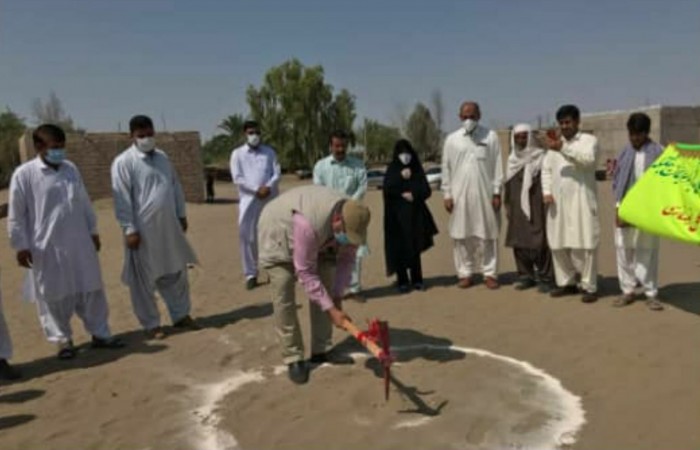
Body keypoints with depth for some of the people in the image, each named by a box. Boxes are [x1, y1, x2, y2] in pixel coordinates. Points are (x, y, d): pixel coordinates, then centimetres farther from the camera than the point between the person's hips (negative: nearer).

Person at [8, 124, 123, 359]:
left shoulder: (71, 168, 6)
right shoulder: (24, 174, -8)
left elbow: (84, 203, 13)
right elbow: (16, 215, -5)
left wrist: (93, 231, 15)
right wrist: (20, 245, -6)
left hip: (79, 243, 4)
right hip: (47, 247, -4)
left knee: (91, 290, 10)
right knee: (54, 296, 7)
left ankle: (100, 333, 22)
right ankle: (63, 339, 23)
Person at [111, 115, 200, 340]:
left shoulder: (162, 157, 11)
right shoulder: (123, 162, -10)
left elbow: (176, 187, 16)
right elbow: (122, 199, -13)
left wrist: (181, 214, 15)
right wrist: (129, 229, -16)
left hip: (169, 226, 6)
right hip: (143, 229, -6)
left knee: (176, 272, 15)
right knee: (143, 279, 5)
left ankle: (181, 315, 29)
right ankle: (151, 324, 18)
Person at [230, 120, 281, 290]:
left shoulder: (269, 152, 11)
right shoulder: (237, 154, 5)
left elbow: (277, 174, 3)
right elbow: (237, 178, -5)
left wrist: (268, 188, -15)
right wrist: (256, 190, -14)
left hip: (270, 199, 1)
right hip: (248, 200, -1)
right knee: (247, 237, -1)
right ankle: (250, 274, 7)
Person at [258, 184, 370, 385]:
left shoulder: (351, 219, -25)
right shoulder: (309, 224, -45)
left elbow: (346, 259, -9)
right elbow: (305, 272, -35)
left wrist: (337, 296, -13)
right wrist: (331, 310, -32)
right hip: (279, 236, -6)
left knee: (326, 290, -1)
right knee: (283, 297, -12)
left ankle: (321, 350, 11)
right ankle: (293, 358, 0)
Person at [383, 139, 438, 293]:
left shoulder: (417, 170, 8)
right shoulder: (392, 170, 4)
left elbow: (426, 191, 4)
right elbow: (387, 189, -10)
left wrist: (413, 195, -12)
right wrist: (401, 177, -17)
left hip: (415, 215, 2)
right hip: (397, 216, -1)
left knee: (415, 247, 2)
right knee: (399, 248, -3)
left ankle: (417, 280, 11)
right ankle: (402, 281, 5)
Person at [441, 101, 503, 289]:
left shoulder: (490, 136, 2)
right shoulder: (452, 139, 5)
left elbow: (497, 166, 1)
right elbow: (446, 169, 6)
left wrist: (497, 192, -3)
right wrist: (447, 194, 1)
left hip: (485, 194, -1)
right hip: (460, 194, 1)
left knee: (488, 235, 2)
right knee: (462, 235, 3)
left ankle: (490, 273, 11)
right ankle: (465, 273, 13)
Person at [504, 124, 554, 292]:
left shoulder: (540, 158, -3)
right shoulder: (512, 160, 14)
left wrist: (547, 202, -13)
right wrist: (507, 206, 14)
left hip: (536, 207, -5)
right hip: (517, 208, 5)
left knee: (540, 243, -6)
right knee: (519, 242, 6)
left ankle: (545, 278, 3)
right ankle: (525, 275, 17)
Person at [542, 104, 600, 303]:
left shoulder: (589, 139, 3)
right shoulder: (555, 142, 18)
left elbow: (588, 159, -17)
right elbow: (546, 169, 14)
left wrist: (563, 148, -27)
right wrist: (546, 192, 0)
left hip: (581, 201, -5)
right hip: (558, 201, 5)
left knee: (584, 244, -6)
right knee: (558, 244, 6)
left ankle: (589, 287, 2)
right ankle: (566, 283, 18)